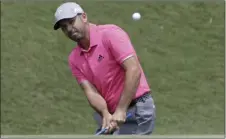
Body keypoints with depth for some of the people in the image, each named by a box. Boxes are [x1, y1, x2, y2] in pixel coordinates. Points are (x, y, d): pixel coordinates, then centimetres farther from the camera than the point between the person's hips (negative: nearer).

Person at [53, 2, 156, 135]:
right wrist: (106, 115, -23)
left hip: (137, 111, -8)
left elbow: (134, 70, -22)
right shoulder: (74, 59, 7)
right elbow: (90, 91, -3)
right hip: (111, 114, 8)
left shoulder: (110, 33, -13)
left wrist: (120, 110, -25)